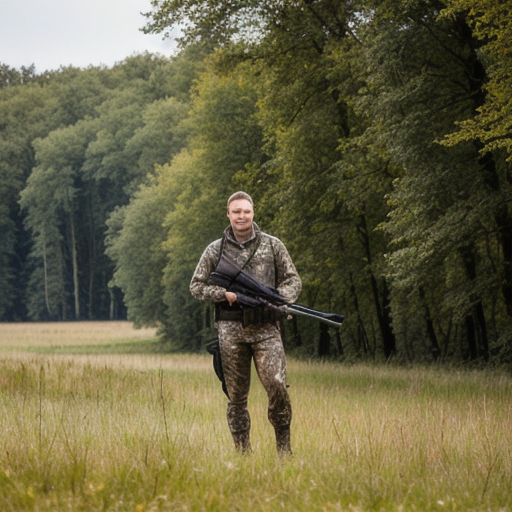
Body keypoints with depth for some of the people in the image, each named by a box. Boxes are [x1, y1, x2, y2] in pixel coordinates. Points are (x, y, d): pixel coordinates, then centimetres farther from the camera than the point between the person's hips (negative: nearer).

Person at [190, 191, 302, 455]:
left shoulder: (273, 245, 8)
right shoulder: (215, 250, 9)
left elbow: (293, 280, 10)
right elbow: (196, 286, 10)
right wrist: (224, 294, -7)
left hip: (266, 328, -1)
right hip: (231, 329, 1)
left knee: (276, 385, -16)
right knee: (236, 396, 3)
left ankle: (284, 447, -2)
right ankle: (242, 453, 9)